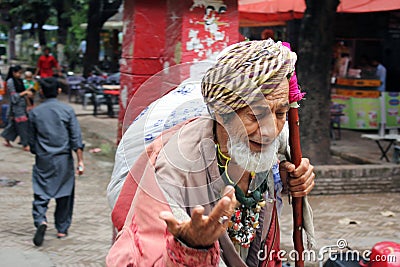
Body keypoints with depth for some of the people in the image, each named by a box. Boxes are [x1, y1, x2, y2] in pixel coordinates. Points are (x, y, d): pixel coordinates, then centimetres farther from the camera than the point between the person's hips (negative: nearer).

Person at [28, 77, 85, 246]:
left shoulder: (35, 112, 0)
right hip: (64, 159, 0)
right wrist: (80, 161, -6)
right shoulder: (67, 110, -3)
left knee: (40, 194, 3)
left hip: (43, 161, 0)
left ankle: (41, 221, -23)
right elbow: (76, 138, -7)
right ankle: (62, 229, 19)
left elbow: (32, 140, 7)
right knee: (64, 194, 12)